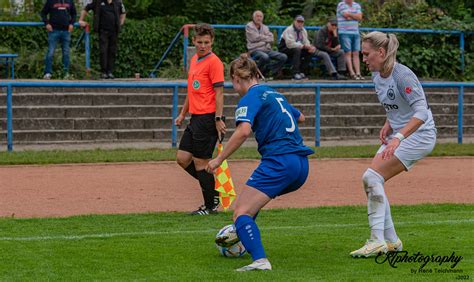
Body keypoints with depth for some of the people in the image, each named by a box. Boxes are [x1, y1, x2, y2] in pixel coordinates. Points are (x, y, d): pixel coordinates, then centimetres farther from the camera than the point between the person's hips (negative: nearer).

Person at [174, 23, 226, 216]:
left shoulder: (213, 62, -11)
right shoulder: (194, 60, 16)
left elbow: (219, 91, -15)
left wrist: (218, 119, -20)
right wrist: (183, 114, 26)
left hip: (208, 118, -9)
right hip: (195, 118, 9)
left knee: (200, 163, -4)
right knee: (182, 158, 9)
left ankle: (210, 206, 7)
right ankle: (213, 191, 21)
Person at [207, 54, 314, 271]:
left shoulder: (249, 98, -3)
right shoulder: (275, 94, 23)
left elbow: (243, 131, -20)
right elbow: (300, 117, 40)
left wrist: (219, 159, -15)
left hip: (278, 161, -9)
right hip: (301, 165, 9)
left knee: (241, 213, -15)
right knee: (250, 201, 31)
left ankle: (260, 260, -35)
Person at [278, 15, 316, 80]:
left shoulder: (303, 31, 8)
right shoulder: (289, 30, -19)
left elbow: (306, 42, 4)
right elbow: (290, 44, -31)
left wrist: (310, 47, -21)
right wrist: (304, 46, -32)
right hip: (284, 49, -8)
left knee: (310, 52, -13)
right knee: (297, 50, -37)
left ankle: (301, 72, -11)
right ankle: (295, 73, -37)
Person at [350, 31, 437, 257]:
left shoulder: (402, 75, -21)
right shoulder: (377, 77, 5)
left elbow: (421, 112, -30)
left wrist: (398, 137, -41)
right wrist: (388, 125, 3)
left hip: (419, 135, -9)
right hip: (398, 135, 9)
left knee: (372, 176, -19)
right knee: (371, 180, 3)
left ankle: (377, 241, -17)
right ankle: (391, 241, 12)